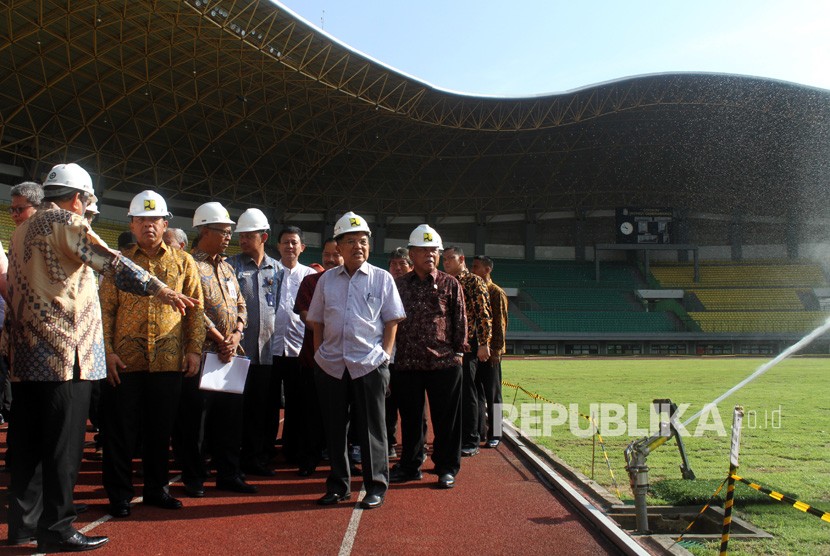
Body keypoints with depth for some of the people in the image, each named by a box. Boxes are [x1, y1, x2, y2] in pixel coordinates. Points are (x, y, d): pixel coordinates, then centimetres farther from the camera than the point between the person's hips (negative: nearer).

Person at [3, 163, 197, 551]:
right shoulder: (66, 222, -7)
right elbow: (111, 262, -20)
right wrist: (159, 289, -25)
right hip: (64, 354, -9)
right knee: (63, 443, -3)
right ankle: (56, 529, 2)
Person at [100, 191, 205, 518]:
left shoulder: (183, 263, 8)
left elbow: (196, 309, 7)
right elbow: (105, 309, 3)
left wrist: (194, 349, -1)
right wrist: (107, 351, -7)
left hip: (169, 362, 1)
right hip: (125, 362, -1)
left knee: (160, 430, 10)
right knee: (121, 430, 5)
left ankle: (156, 489, 25)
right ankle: (119, 494, 18)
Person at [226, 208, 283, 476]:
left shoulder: (276, 269, 11)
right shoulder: (231, 266, 2)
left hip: (267, 349, 3)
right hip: (240, 349, -3)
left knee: (263, 407, 9)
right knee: (238, 406, 1)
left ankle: (258, 457, 20)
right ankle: (236, 458, 12)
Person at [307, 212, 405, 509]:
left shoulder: (382, 278, 3)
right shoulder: (326, 279, 10)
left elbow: (392, 321, 3)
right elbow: (317, 322, 15)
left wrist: (384, 355, -5)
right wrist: (319, 354, 7)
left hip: (369, 364, -3)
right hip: (330, 365, 3)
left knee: (372, 428, 3)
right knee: (334, 428, 10)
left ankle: (376, 487, 14)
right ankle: (338, 485, 23)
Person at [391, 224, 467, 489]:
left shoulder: (450, 284, 3)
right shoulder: (399, 285, 9)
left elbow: (460, 320, 4)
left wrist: (458, 351, -1)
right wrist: (391, 353, 8)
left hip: (444, 362, -2)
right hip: (406, 363, 2)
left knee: (445, 418, 4)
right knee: (410, 418, 12)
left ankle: (446, 468, 17)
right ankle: (410, 465, 26)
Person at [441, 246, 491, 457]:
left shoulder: (474, 281, -5)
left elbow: (485, 314, -11)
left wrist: (484, 344, -16)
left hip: (467, 346, -7)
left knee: (467, 392, -3)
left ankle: (471, 442, 5)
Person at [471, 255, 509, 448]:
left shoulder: (497, 293, -4)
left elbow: (500, 323, -8)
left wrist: (496, 349, -14)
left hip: (490, 351, -6)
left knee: (492, 395, 2)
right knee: (476, 392, 10)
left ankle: (494, 434, 10)